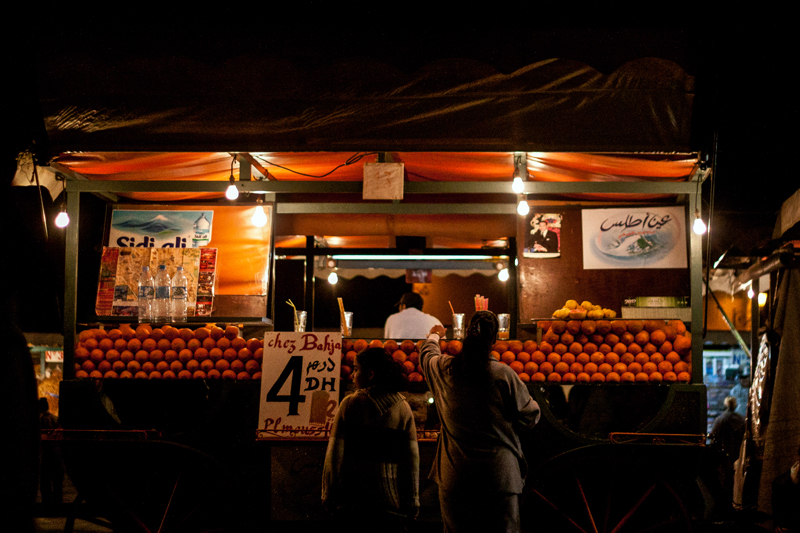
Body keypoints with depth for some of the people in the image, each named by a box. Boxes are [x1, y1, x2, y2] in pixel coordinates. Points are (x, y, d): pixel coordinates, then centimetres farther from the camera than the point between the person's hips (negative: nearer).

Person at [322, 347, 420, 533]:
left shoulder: (351, 404, -4)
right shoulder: (403, 408, 2)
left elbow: (335, 456, -5)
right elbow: (412, 458, 0)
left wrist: (329, 496, 2)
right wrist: (412, 503, 5)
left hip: (353, 500, -1)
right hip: (391, 502, 2)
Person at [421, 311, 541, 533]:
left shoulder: (443, 369, -2)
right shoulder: (504, 375, -12)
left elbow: (427, 353, 23)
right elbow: (530, 417, -3)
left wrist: (434, 336, 45)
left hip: (454, 478, 3)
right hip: (500, 477, -3)